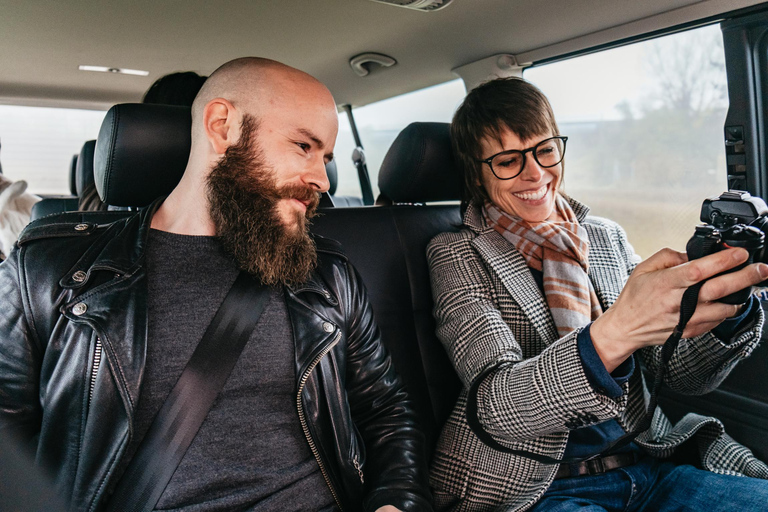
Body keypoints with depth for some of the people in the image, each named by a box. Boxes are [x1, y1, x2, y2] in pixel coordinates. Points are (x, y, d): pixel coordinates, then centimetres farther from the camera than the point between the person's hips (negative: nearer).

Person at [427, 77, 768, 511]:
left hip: (645, 462, 5)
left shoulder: (606, 237, 9)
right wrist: (614, 333, -34)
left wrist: (723, 309, -17)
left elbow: (685, 376, 5)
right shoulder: (458, 256, -4)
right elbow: (494, 407, -19)